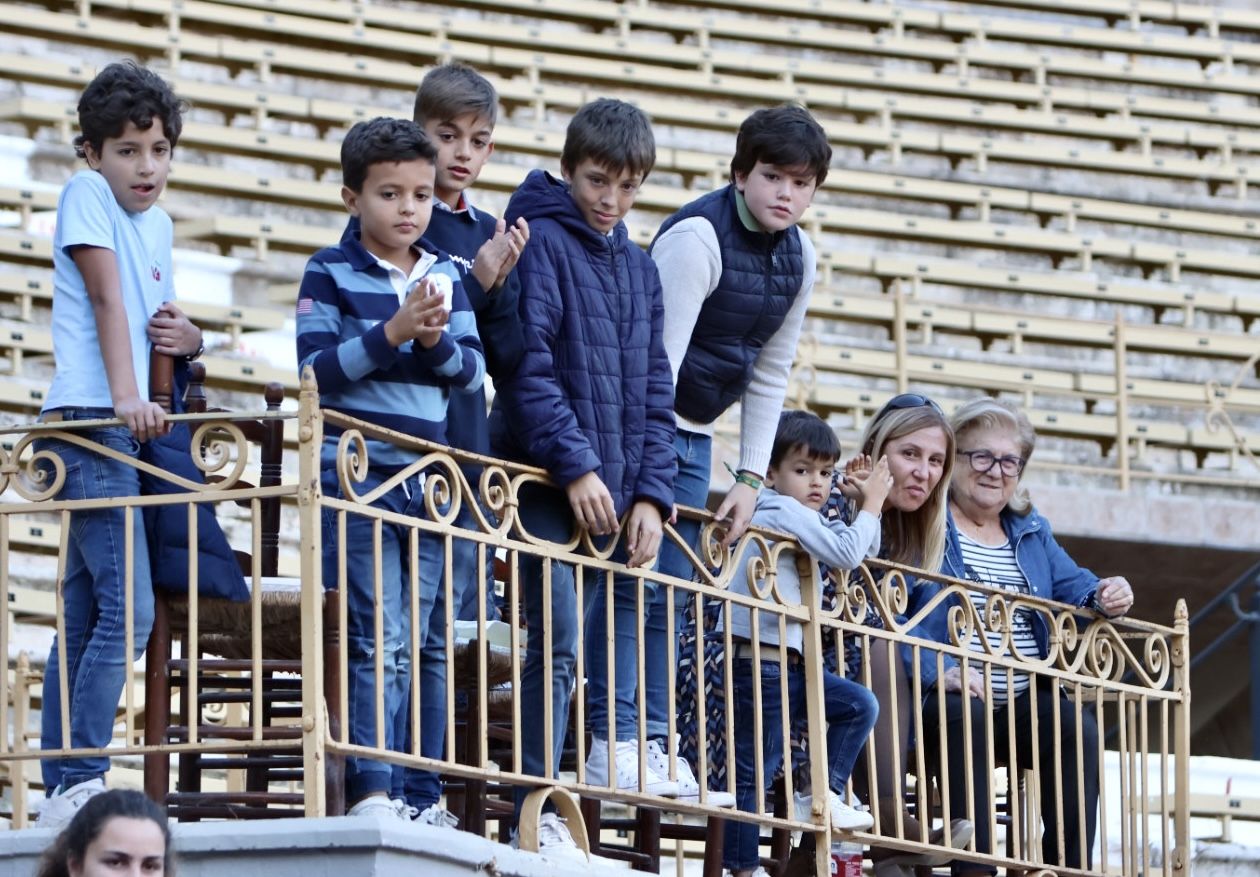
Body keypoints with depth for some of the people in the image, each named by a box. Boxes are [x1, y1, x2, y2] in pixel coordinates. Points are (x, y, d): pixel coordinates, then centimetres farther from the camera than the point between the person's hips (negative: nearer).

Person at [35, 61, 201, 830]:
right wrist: (126, 396, -24)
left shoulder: (158, 223, 19)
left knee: (86, 616, 6)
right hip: (87, 420, -8)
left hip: (123, 430, 8)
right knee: (128, 605, -17)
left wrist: (187, 339, 2)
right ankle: (83, 782, -19)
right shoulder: (87, 193, -4)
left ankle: (63, 793, 7)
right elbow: (106, 299, -14)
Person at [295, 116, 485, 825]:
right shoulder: (332, 274, -2)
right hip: (356, 474, -5)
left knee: (433, 640, 6)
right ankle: (370, 791, -13)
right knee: (380, 638, -12)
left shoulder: (445, 277, 11)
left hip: (428, 476, 5)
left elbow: (473, 370, 7)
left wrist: (437, 342, -14)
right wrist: (391, 334, -19)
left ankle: (426, 794, 11)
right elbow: (316, 370, -9)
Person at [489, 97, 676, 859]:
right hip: (551, 482, -6)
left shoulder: (639, 267, 17)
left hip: (618, 488, 7)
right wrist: (576, 465, -17)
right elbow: (528, 363, -12)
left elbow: (655, 392, 15)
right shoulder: (540, 242, -3)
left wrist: (652, 493, 3)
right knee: (558, 641, -10)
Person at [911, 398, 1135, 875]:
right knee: (966, 715, -38)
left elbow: (1073, 586, 22)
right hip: (948, 695, -5)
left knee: (1078, 727, -24)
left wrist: (1103, 597, -4)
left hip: (1024, 701, 5)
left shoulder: (1031, 531, 23)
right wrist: (939, 671, -28)